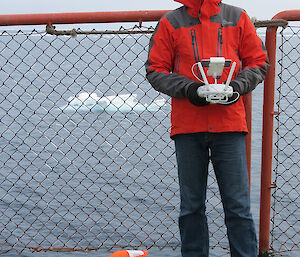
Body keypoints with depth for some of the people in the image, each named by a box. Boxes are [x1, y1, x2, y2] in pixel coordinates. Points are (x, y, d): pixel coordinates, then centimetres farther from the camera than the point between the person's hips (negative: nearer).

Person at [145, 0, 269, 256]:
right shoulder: (171, 22, 6)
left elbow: (259, 63, 11)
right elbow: (155, 70, 6)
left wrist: (237, 85, -8)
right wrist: (187, 88, -11)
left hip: (229, 123, 0)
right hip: (187, 126, 0)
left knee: (237, 205, 0)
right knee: (191, 206, 8)